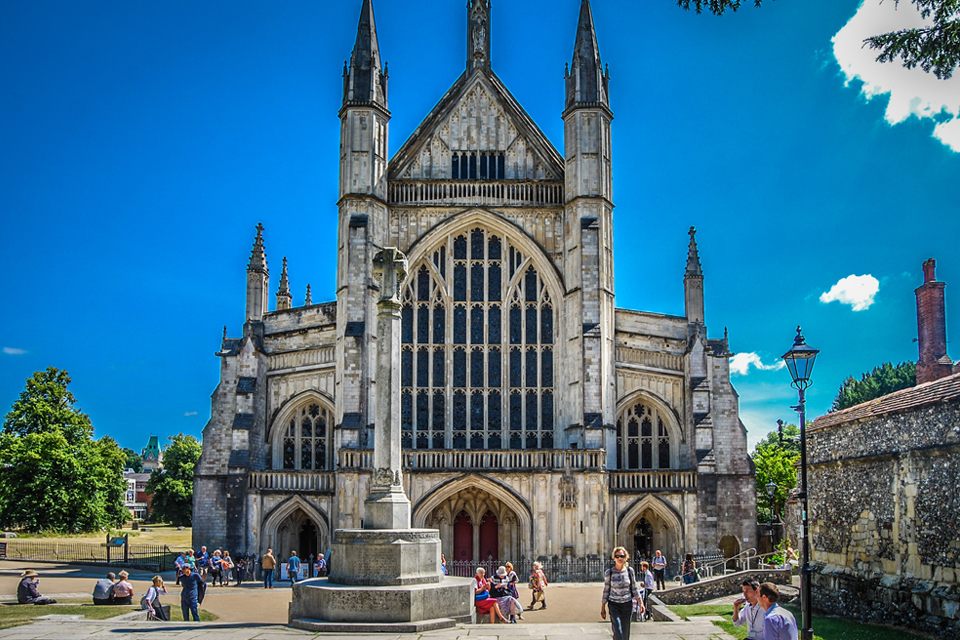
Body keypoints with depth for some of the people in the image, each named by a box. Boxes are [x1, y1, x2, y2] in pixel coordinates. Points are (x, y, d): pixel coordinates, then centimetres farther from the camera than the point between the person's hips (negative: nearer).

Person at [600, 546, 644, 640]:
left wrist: (641, 603, -3)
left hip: (627, 604, 2)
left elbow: (635, 589, 6)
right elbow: (606, 591, 3)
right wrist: (603, 608, 5)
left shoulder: (630, 571, 0)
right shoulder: (609, 573, -3)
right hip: (614, 605, -2)